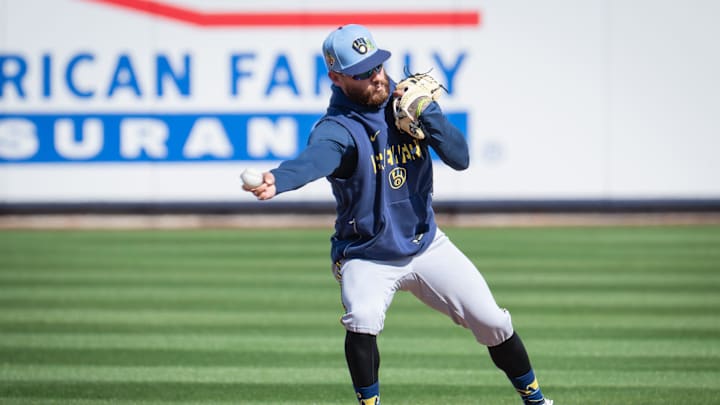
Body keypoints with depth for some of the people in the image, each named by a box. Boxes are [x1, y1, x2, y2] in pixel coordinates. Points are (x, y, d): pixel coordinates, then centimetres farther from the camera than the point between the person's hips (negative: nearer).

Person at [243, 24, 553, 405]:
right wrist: (277, 181, -67)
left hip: (426, 244, 4)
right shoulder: (337, 128, -21)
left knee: (492, 321, 3)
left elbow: (460, 158, -10)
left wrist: (426, 112, -24)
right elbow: (315, 158, -45)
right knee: (362, 320, -32)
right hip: (366, 257, -4)